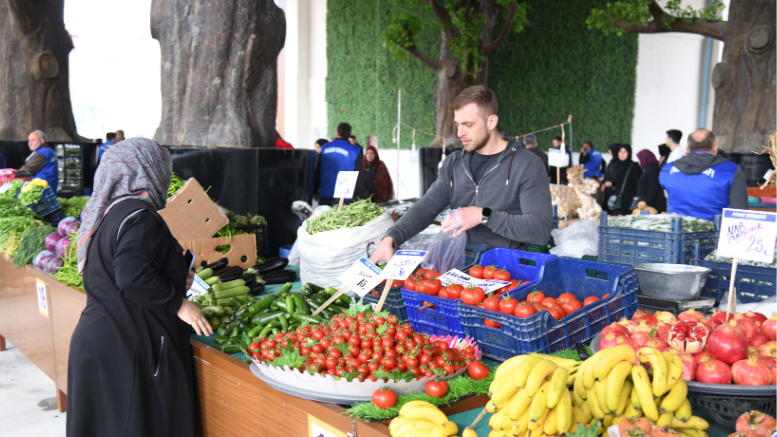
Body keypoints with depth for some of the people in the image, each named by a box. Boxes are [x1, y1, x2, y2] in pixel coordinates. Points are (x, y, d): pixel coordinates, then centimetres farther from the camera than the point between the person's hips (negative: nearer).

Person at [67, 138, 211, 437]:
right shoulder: (139, 216, -18)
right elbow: (133, 277, -29)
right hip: (128, 349, -10)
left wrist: (175, 279, 18)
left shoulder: (107, 213, 13)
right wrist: (178, 303, -17)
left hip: (97, 339, 10)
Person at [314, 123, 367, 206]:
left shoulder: (324, 148, 7)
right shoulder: (355, 151, -3)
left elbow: (317, 171, 13)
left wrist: (316, 191, 22)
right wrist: (361, 197, 6)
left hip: (325, 195, 3)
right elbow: (359, 175, -1)